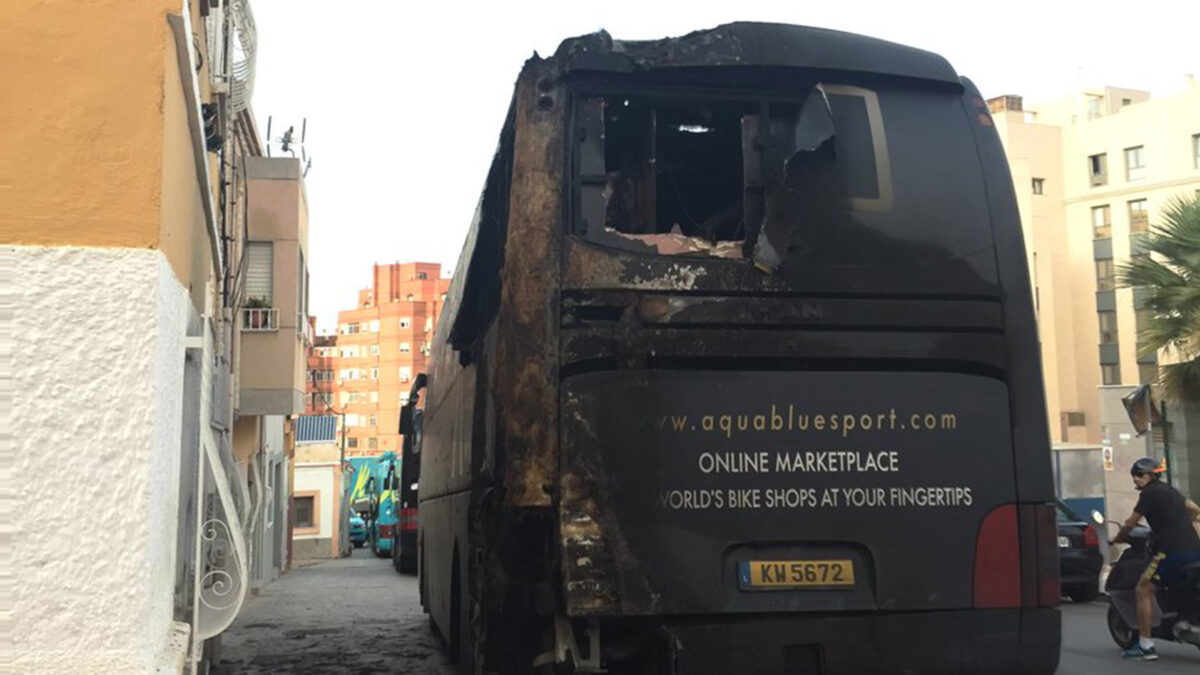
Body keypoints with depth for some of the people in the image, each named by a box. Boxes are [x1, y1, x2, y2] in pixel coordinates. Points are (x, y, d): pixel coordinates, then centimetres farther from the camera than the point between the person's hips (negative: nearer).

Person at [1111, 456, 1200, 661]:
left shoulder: (1149, 493, -2)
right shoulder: (1170, 490, 22)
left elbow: (1131, 523, 0)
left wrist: (1116, 540, 15)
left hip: (1173, 550, -9)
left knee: (1143, 590, -4)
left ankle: (1145, 646, -7)